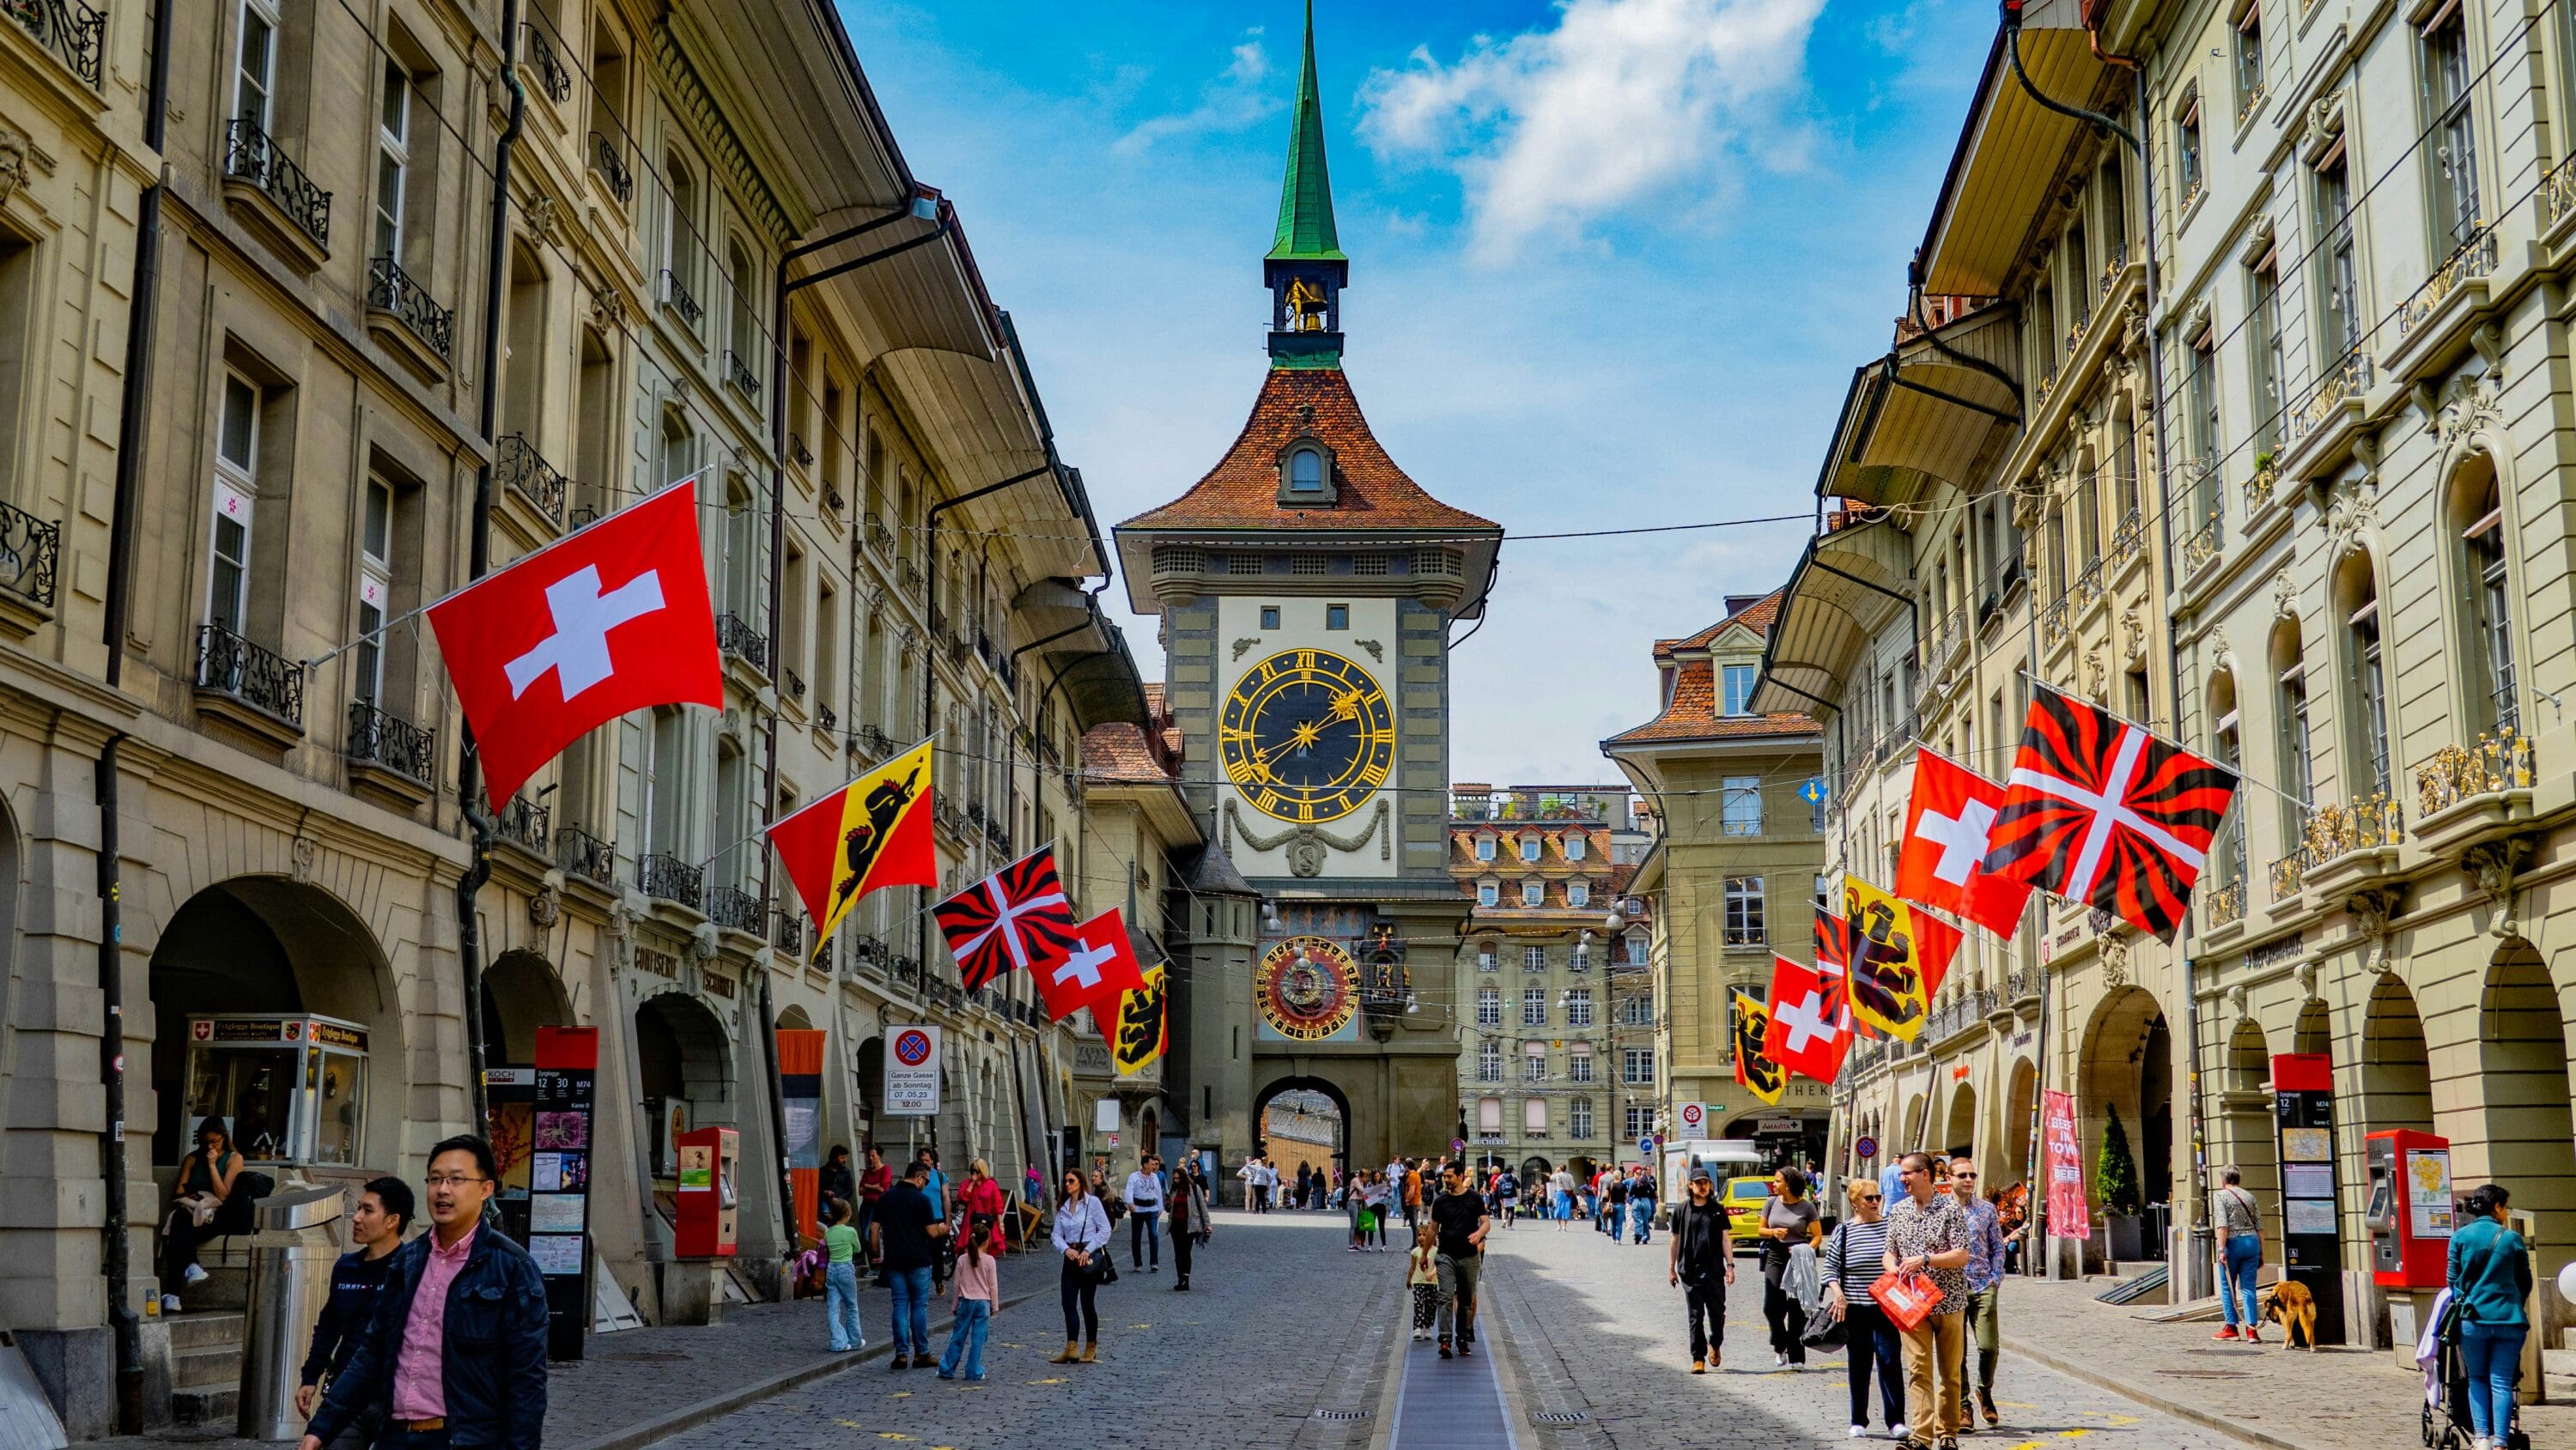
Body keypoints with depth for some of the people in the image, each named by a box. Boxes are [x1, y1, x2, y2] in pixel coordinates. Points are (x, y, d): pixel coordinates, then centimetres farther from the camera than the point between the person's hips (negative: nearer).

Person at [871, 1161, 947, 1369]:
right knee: (919, 1305, 4)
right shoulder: (921, 1199, -9)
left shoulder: (886, 1197, 7)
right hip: (918, 1259, -4)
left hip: (894, 1259, 4)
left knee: (900, 1305, 6)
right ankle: (921, 1354, 7)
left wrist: (878, 1254, 15)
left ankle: (901, 1353, 2)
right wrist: (942, 1229, 13)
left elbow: (875, 1228, 8)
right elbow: (932, 1232, -8)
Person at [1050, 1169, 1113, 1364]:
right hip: (1071, 1258, 5)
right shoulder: (1062, 1207, 11)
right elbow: (1057, 1234, 9)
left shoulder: (1092, 1202, -5)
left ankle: (1091, 1349, 13)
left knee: (1087, 1303, 1)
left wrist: (1088, 1250, -14)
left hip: (1089, 1257, -5)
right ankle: (1071, 1349, -8)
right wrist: (1066, 1249, -10)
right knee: (1068, 1303, -5)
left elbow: (1105, 1229, -8)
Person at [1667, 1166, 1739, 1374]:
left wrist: (1730, 1265, -1)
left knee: (1717, 1312, 6)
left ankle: (1715, 1345, 32)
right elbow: (1676, 1240, 9)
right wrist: (1671, 1268, 9)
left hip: (1714, 1270, 1)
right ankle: (1698, 1358, 5)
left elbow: (1725, 1239, 8)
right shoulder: (1681, 1209, 4)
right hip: (1690, 1271, -1)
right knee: (1695, 1316, 0)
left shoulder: (1717, 1210, 7)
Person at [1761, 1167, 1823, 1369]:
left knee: (1797, 1309, 0)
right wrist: (1774, 1232, -9)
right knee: (1772, 1307, -5)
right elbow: (1761, 1230, 13)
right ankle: (1780, 1346, 19)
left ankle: (1796, 1357, 8)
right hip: (1775, 1257, 3)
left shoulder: (1806, 1206, -3)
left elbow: (1817, 1235, -1)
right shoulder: (1772, 1203, 6)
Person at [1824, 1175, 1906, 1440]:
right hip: (1855, 1308, 0)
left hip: (1886, 1307, 0)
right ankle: (1858, 1422, 16)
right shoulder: (1843, 1230, 1)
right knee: (1859, 1364, 7)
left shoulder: (1890, 1226, 3)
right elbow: (1830, 1267, 3)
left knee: (1889, 1360, -6)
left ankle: (1896, 1421, -1)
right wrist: (1838, 1294, -11)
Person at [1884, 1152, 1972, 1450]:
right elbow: (1889, 1252, 15)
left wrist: (1925, 1260, -21)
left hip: (1948, 1301, -3)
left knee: (1950, 1372, 8)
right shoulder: (1899, 1211, 9)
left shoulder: (1950, 1208, -5)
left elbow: (1962, 1256, -11)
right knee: (1918, 1369, -7)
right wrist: (1893, 1268, -8)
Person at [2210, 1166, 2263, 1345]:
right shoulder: (2249, 1196, 13)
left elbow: (2223, 1225, -13)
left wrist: (2221, 1249, -14)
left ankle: (2232, 1327, 10)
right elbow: (2259, 1227, 11)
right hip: (2252, 1242, 4)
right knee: (2248, 1288, 4)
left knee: (2227, 1287, 8)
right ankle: (2252, 1329, -3)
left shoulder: (2220, 1196, -1)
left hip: (2233, 1243, -4)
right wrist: (2261, 1252, 15)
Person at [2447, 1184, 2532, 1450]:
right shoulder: (2513, 1239, 1)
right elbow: (2526, 1282, 9)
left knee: (2477, 1379, 12)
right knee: (2502, 1382, 3)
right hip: (2509, 1320, 0)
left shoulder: (2460, 1236, 1)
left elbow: (2452, 1279, 5)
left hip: (2473, 1319, 0)